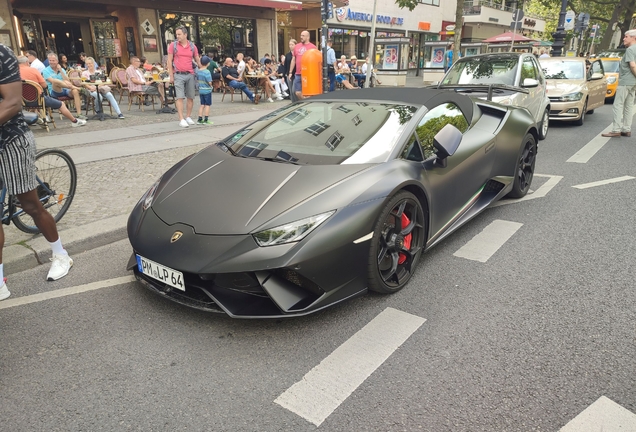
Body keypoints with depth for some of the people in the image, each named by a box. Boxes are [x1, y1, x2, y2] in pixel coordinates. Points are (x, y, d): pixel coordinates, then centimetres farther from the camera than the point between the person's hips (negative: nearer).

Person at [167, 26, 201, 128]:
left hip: (190, 74, 3)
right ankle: (181, 119, -8)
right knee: (179, 97, -7)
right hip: (178, 75, -3)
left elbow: (197, 60, 13)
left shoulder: (192, 46, 7)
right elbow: (169, 61, 3)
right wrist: (171, 76, -3)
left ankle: (188, 117, 19)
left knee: (190, 97, 6)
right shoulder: (173, 45, 3)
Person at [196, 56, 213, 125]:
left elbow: (197, 80, 9)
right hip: (207, 90, -6)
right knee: (207, 105, 3)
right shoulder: (207, 72, -17)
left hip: (200, 90, 6)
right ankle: (206, 120, 3)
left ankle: (200, 119, 11)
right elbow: (209, 82, -20)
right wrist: (210, 85, -1)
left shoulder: (198, 71, 3)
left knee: (202, 105, 12)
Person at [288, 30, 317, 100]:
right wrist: (290, 72, 14)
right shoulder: (296, 46, 13)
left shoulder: (313, 47, -1)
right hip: (298, 74, 5)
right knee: (297, 93, 5)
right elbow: (293, 60, 17)